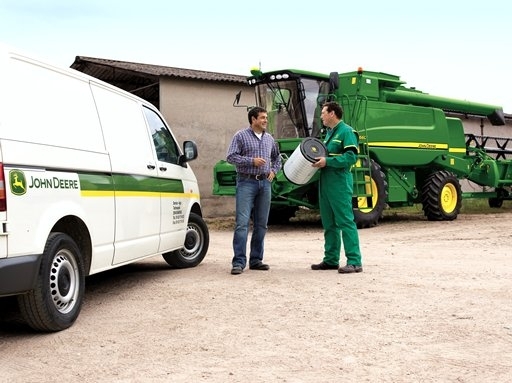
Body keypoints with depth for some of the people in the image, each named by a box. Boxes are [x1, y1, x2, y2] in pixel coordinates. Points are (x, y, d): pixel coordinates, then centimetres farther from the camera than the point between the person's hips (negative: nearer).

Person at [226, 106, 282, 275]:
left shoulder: (269, 138, 16)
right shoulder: (241, 136, 0)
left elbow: (277, 157, 30)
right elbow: (231, 156, -8)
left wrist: (274, 171, 13)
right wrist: (251, 161, -15)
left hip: (264, 183, 6)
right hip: (246, 182, -6)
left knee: (261, 224, 8)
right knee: (242, 222, -11)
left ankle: (256, 260, 16)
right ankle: (238, 262, -12)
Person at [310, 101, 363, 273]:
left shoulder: (346, 132, -8)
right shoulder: (329, 132, 19)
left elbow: (351, 157, -18)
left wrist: (327, 161, -21)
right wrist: (318, 160, 7)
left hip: (339, 183, -9)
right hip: (325, 183, 9)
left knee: (345, 221, -9)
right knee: (329, 223, 12)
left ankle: (354, 262, -7)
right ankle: (331, 259, 20)